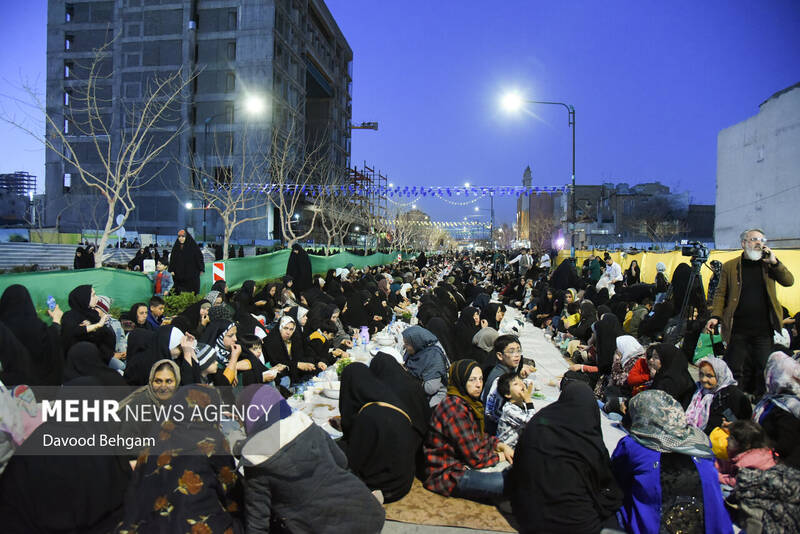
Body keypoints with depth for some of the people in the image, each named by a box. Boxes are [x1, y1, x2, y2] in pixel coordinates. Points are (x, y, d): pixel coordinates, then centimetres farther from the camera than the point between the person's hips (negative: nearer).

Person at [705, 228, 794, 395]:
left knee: (764, 370, 5)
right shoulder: (730, 266, 5)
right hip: (738, 329, -1)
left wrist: (774, 262, -11)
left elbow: (789, 281, -1)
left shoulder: (769, 264, 10)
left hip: (764, 329, 1)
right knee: (736, 370, 4)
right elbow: (720, 293, 3)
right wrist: (716, 316, -8)